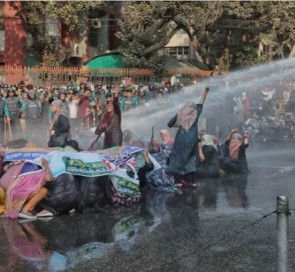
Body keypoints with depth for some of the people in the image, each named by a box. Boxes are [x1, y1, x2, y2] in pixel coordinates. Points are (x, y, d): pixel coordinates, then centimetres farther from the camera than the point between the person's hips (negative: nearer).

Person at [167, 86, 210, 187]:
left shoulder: (180, 115, 0)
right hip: (191, 140, 1)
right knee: (189, 159, 11)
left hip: (181, 139, -1)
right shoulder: (196, 114, 2)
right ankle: (189, 180, 4)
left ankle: (179, 180, 4)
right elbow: (201, 103, 13)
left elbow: (169, 124, 3)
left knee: (178, 159, 6)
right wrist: (206, 91, 21)